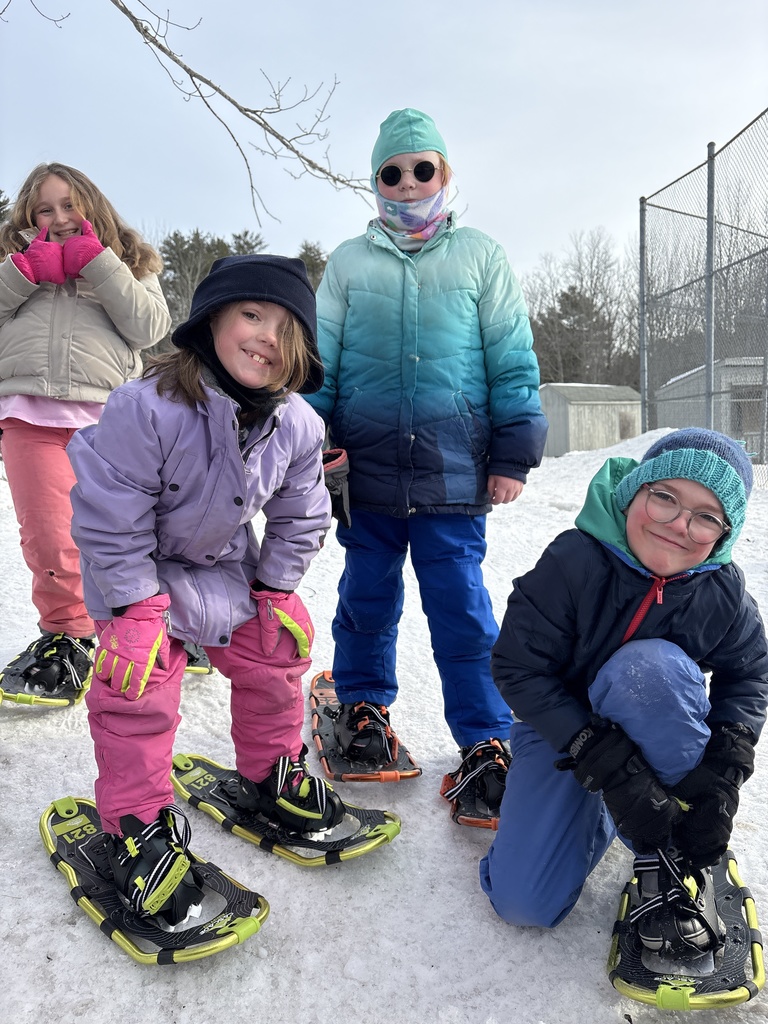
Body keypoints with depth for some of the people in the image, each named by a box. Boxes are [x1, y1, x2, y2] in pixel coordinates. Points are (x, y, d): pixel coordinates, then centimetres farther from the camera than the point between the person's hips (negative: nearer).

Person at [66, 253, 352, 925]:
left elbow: (299, 517, -3)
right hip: (138, 566, -4)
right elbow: (109, 518, -27)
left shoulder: (298, 424, -18)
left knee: (274, 651, 6)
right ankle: (135, 823, 8)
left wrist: (276, 590, -3)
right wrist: (135, 607, -24)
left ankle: (271, 775, 29)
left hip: (226, 561, 5)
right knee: (140, 681, -11)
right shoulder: (149, 409, -35)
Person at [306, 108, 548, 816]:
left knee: (460, 599, -1)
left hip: (454, 464, -1)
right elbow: (319, 360, 12)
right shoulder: (349, 262, 12)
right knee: (368, 591, 10)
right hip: (366, 465, 2)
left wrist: (514, 454, 0)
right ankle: (364, 703, 31)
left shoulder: (480, 256, 9)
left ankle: (485, 738, 12)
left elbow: (512, 360, 6)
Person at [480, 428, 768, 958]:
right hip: (564, 727, -1)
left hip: (663, 732, 1)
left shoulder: (723, 594, -15)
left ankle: (673, 858, -17)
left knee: (648, 664, -36)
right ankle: (603, 813, 17)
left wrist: (723, 773, -18)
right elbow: (519, 667, -24)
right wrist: (604, 761, -31)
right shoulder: (573, 562, -25)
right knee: (523, 902, -14)